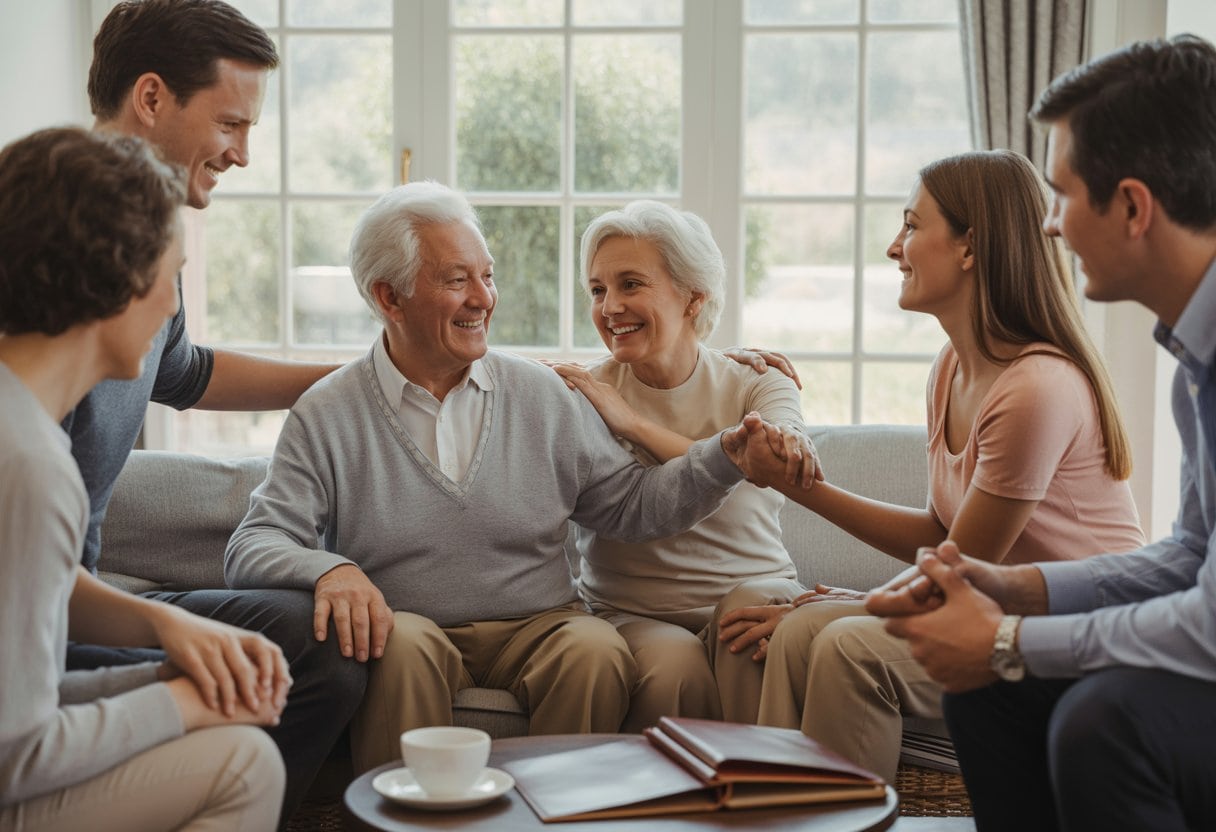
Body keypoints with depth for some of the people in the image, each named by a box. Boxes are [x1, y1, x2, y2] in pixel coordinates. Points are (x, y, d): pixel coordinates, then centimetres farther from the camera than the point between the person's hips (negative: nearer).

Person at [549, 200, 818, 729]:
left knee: (748, 606, -32)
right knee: (673, 662, -33)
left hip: (756, 595, 1)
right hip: (630, 617, -1)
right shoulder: (580, 393, 3)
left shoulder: (760, 384, 4)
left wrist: (631, 422, -13)